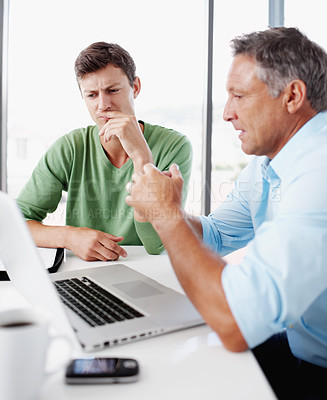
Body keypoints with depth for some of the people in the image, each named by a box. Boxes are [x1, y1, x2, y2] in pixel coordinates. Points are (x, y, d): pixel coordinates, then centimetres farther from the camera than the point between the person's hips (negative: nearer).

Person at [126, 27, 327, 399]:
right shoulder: (265, 164, 2)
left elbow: (236, 325, -37)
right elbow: (214, 235, 11)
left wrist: (167, 214, -24)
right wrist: (159, 210, -9)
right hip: (293, 341, 7)